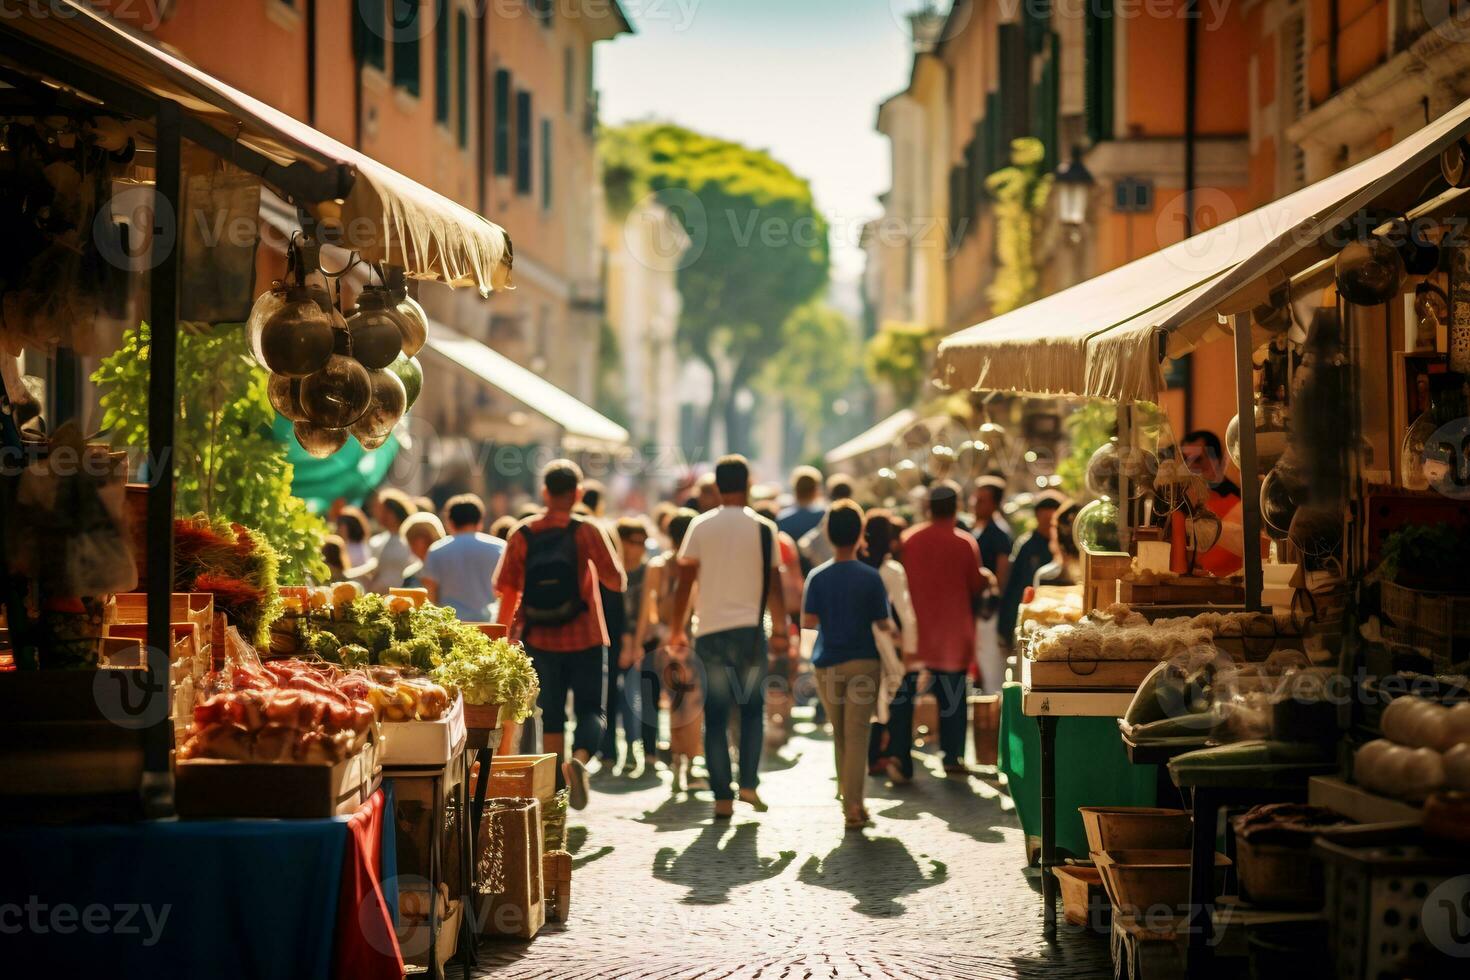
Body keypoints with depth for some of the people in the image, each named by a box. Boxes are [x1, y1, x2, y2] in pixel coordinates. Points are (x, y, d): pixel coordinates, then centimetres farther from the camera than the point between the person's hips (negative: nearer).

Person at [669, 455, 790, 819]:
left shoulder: (701, 526, 0)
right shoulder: (763, 528, -1)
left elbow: (685, 581, -1)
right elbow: (774, 586, 0)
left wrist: (677, 630, 7)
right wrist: (780, 631, 9)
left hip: (710, 631, 0)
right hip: (750, 629, 0)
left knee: (715, 715, 6)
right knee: (752, 707, 15)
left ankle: (722, 796, 3)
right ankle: (749, 782, 2)